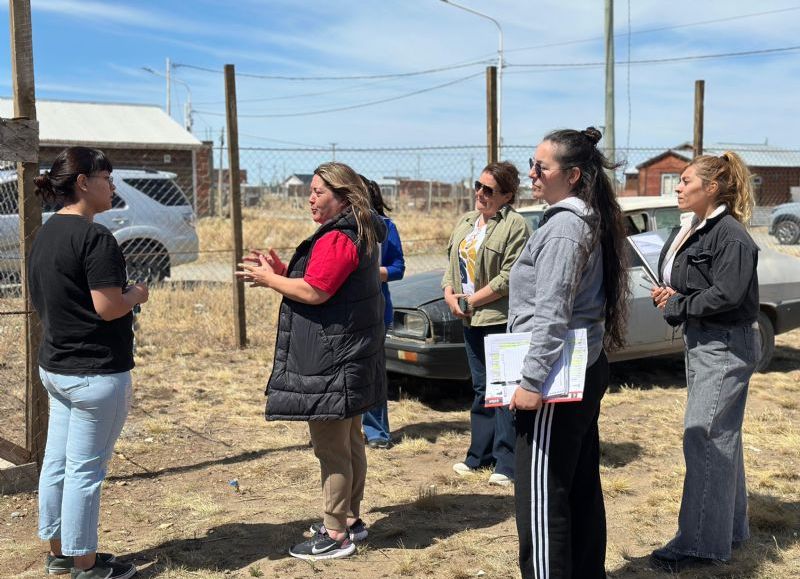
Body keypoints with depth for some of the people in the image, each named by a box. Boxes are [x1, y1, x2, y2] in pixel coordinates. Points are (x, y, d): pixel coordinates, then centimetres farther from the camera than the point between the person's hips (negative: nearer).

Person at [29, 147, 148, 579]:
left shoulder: (45, 235, 10)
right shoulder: (94, 237, -19)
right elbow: (107, 307, -24)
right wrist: (135, 295, -4)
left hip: (54, 365, 9)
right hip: (95, 372, -9)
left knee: (56, 463, 16)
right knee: (85, 470, 2)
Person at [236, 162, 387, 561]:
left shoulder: (337, 239, -18)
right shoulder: (358, 234, 16)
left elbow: (314, 292, -23)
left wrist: (269, 279, -9)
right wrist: (282, 271, 9)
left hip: (333, 361, -11)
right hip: (350, 358, 11)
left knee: (331, 447, -4)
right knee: (348, 440, 18)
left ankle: (335, 535, 5)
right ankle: (349, 518, 30)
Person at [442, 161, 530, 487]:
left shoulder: (515, 226, -11)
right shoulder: (465, 223, 15)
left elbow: (509, 277, -17)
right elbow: (452, 264, 18)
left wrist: (472, 300, -13)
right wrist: (449, 294, -1)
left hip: (502, 320, -8)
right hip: (470, 320, 8)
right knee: (481, 389, 16)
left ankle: (506, 463, 3)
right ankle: (480, 455, 26)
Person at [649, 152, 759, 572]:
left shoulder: (730, 235, -17)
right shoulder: (686, 230, 11)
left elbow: (727, 294, -25)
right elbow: (675, 282, 18)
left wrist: (677, 305, -13)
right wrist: (666, 296, -4)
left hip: (727, 345, -10)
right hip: (699, 340, 10)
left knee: (704, 438, -8)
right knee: (721, 437, 17)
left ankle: (702, 542, 1)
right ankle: (730, 528, 31)